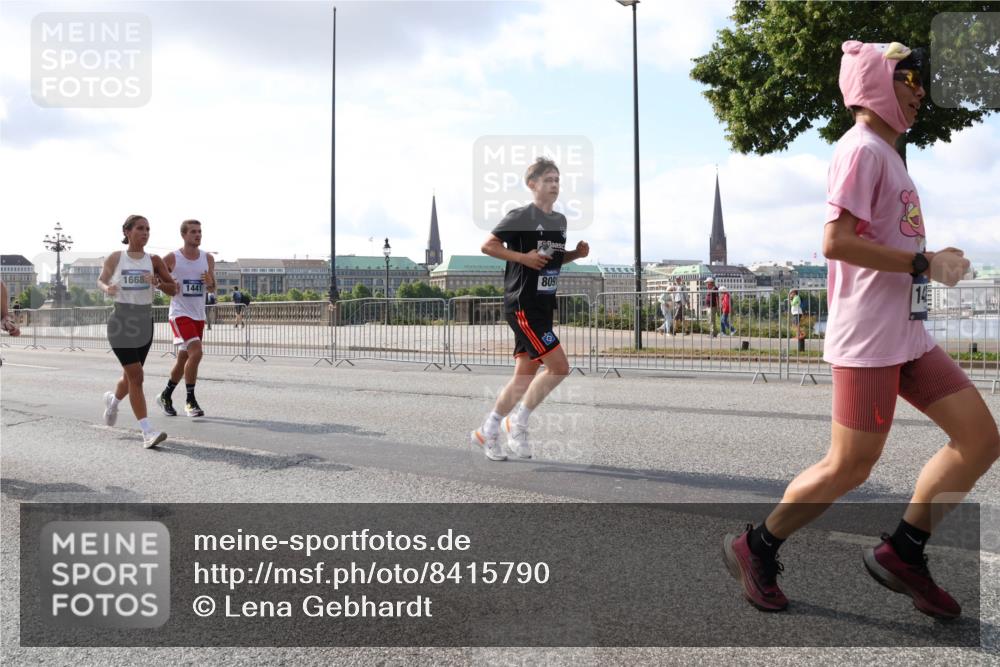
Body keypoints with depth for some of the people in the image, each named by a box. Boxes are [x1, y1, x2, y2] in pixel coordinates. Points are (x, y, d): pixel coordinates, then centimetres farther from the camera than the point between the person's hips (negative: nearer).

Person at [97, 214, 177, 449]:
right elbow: (100, 280, 14)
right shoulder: (115, 258, 0)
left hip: (145, 321, 4)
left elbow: (173, 290, 3)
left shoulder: (154, 261, 4)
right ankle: (147, 432, -12)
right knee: (136, 376, -12)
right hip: (121, 320, -4)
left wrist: (157, 283, -17)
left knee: (131, 374, 18)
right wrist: (107, 288, -8)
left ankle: (113, 400, 52)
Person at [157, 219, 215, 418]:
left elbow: (212, 288, 11)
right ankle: (190, 401, -11)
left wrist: (210, 282, -11)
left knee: (183, 359, 14)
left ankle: (165, 396, 33)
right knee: (195, 352, -21)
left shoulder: (208, 259, 6)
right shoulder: (172, 258, -6)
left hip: (199, 315, 6)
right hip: (180, 314, -5)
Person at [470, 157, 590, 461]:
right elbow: (488, 245, -11)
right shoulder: (521, 216, -9)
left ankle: (487, 432, 19)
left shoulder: (560, 220, 15)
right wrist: (524, 257, -19)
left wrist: (576, 253, 6)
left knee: (525, 376, 8)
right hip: (522, 304, -8)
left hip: (543, 307, 8)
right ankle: (518, 423, 4)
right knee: (559, 366, -13)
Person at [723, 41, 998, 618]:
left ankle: (901, 553, 14)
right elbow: (835, 241, -22)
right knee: (850, 468, -4)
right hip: (869, 337, -10)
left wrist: (935, 261, 12)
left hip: (909, 335, 10)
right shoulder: (862, 148, -11)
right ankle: (756, 548, 15)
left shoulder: (888, 155, 19)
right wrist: (924, 263, -18)